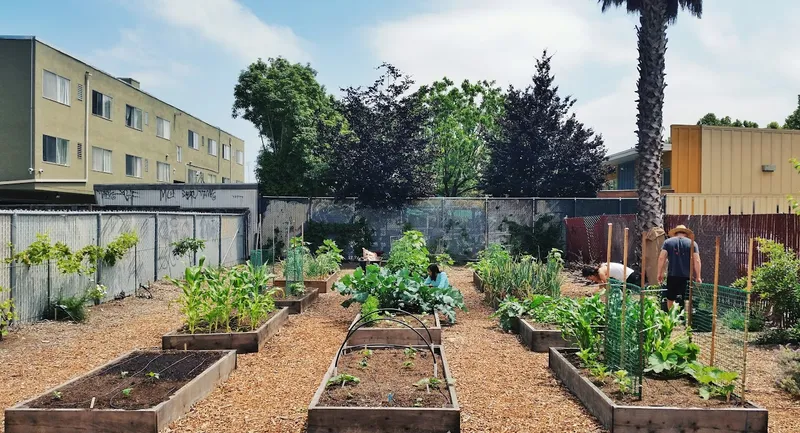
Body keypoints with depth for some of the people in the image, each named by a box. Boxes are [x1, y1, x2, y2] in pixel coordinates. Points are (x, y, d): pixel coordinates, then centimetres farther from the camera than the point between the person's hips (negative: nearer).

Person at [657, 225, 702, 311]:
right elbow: (697, 261, -1)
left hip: (672, 275, 1)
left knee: (670, 299, 14)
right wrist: (698, 277, 4)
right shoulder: (692, 243, 7)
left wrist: (660, 274, 4)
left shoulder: (668, 242, 8)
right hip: (687, 276, -1)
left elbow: (661, 258, -1)